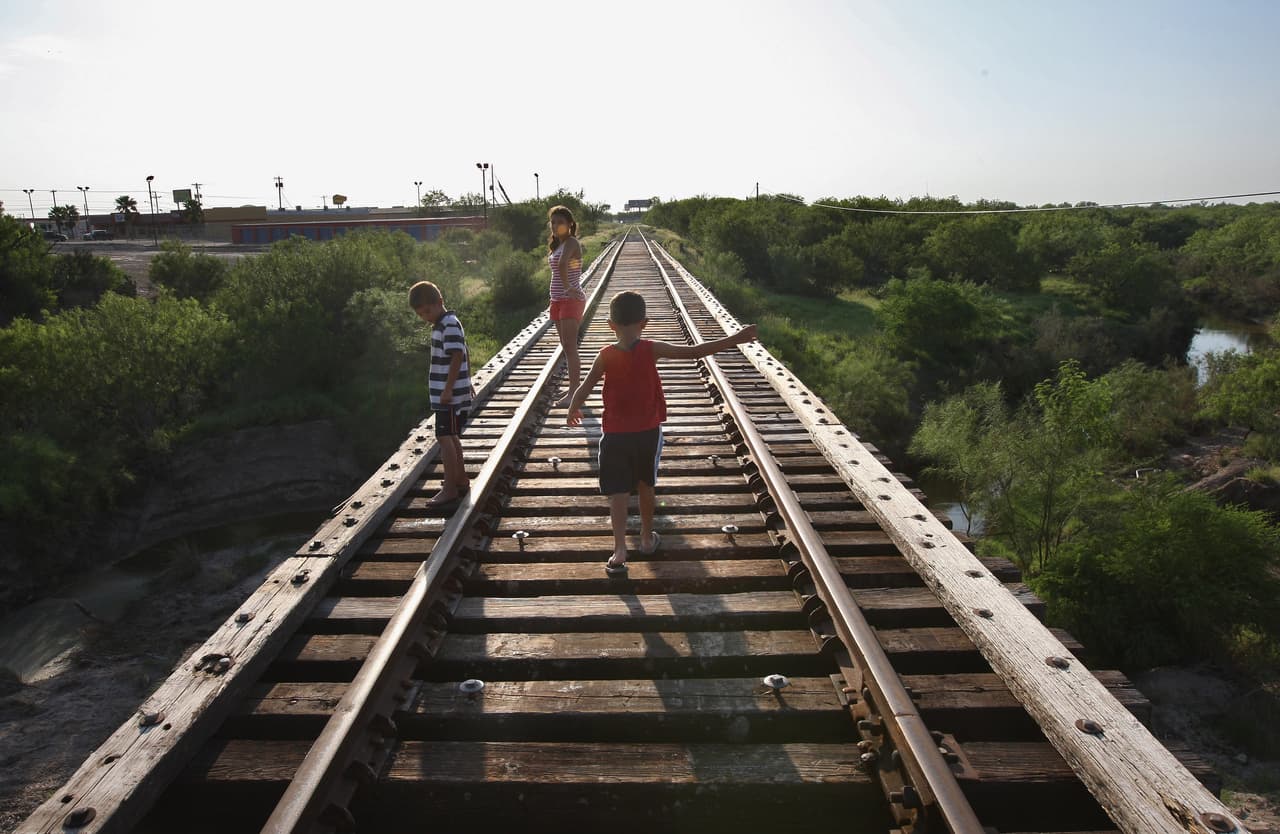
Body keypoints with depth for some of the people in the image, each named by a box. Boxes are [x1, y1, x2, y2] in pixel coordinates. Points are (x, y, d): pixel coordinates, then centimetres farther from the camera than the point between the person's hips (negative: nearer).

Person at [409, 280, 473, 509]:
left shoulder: (449, 325, -15)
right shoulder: (442, 324, 16)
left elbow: (457, 357, -21)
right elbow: (465, 355, 21)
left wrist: (448, 389, -23)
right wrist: (467, 383, 27)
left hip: (450, 395, -10)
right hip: (446, 393, 10)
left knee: (444, 438, -10)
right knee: (451, 437, 17)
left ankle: (450, 489, -7)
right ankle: (460, 479, 27)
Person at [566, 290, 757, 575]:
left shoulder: (605, 356, -9)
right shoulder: (651, 350, -12)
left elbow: (585, 388, -1)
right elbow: (694, 351, -15)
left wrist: (573, 410, 19)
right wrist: (735, 339, -13)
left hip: (615, 434, 0)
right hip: (648, 432, 1)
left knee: (617, 492, 3)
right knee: (645, 486, 19)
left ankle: (619, 550, -7)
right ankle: (647, 537, 33)